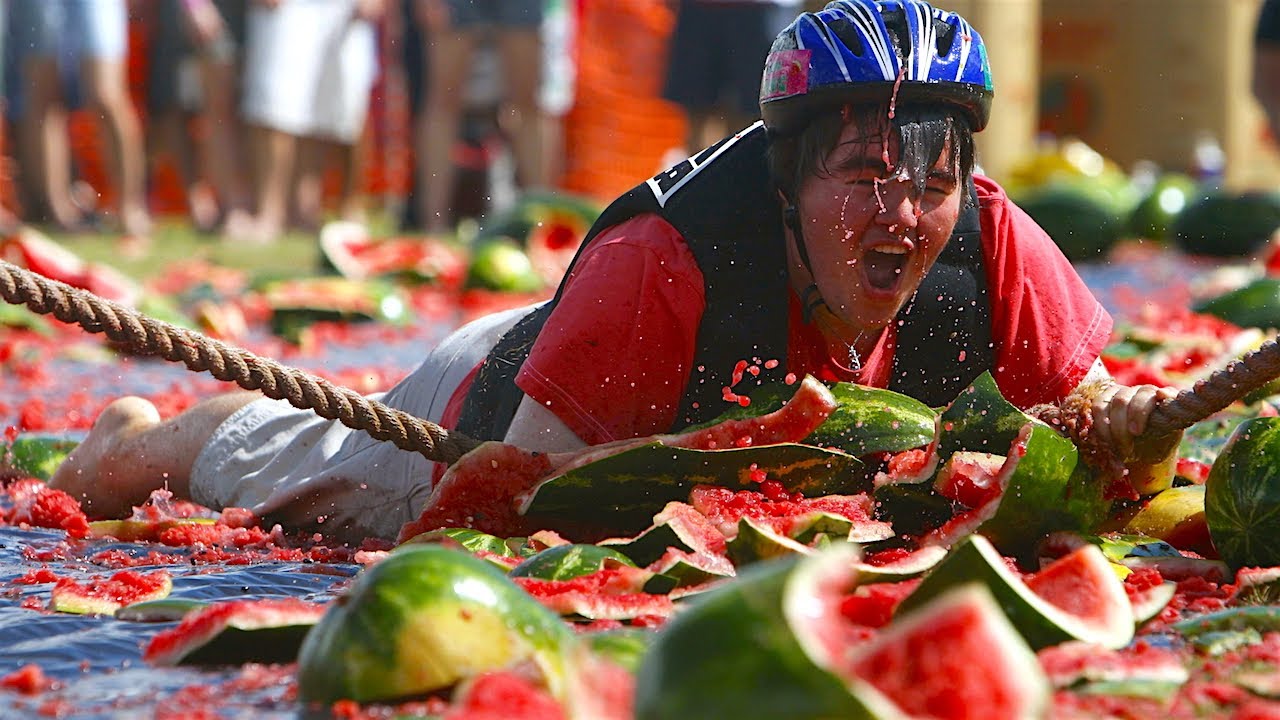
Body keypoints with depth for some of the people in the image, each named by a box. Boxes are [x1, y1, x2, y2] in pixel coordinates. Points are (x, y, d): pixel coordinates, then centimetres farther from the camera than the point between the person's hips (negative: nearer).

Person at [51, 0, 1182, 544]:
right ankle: (129, 442, 59)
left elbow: (1099, 417, -24)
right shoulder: (666, 261, -47)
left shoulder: (988, 246, -35)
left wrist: (1129, 433, -47)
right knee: (277, 463, 25)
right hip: (485, 408, -4)